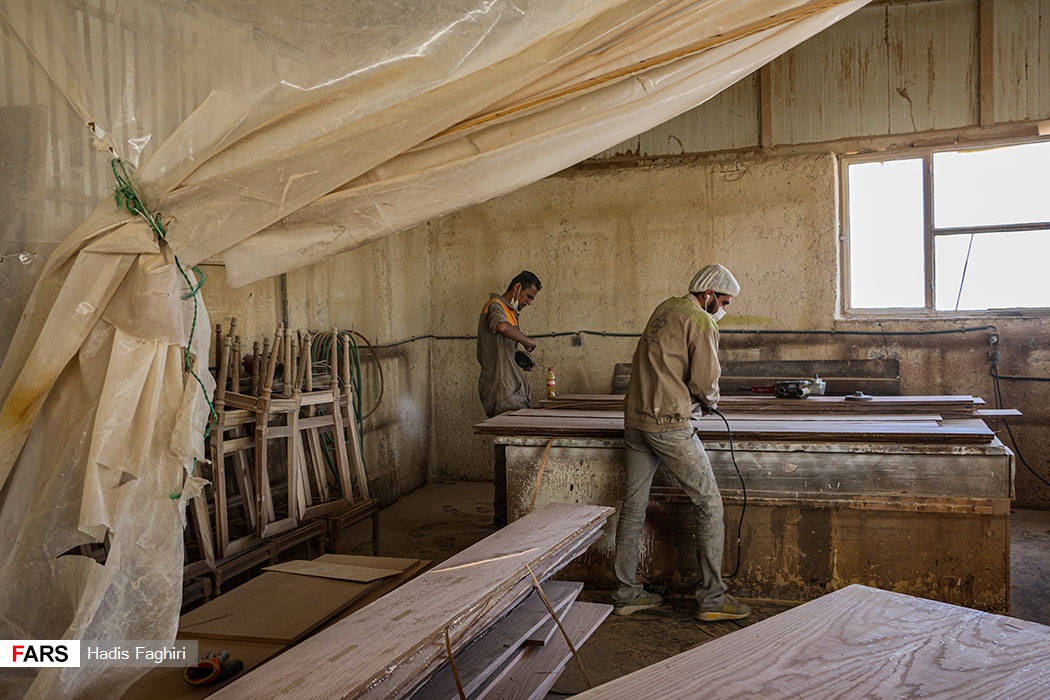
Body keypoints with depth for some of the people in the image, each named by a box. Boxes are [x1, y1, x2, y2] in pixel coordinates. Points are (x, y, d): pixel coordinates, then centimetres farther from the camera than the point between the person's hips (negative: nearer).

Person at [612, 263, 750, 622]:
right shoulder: (701, 323, -8)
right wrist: (710, 401, 10)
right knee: (709, 503, 2)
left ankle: (626, 593, 19)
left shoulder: (665, 309, 17)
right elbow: (705, 382, -12)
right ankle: (712, 597, 6)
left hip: (635, 419, 8)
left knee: (633, 507, 11)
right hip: (669, 424, -8)